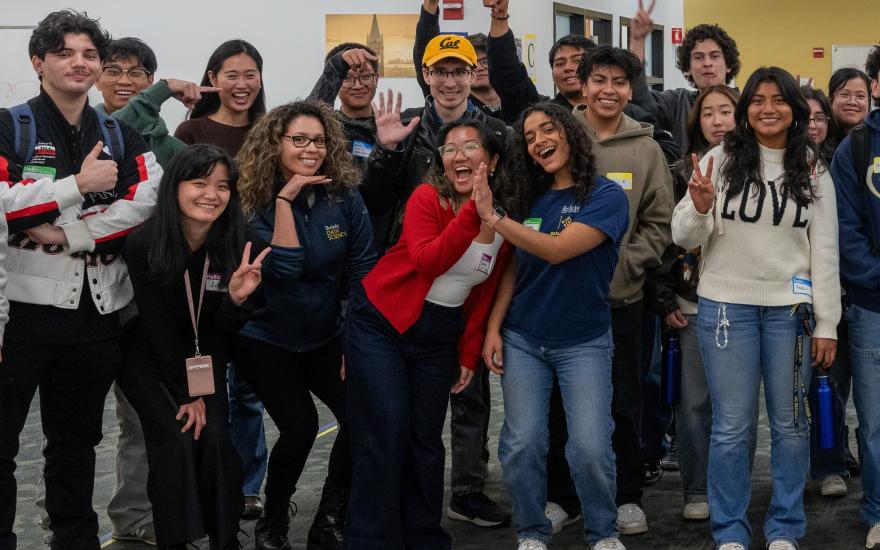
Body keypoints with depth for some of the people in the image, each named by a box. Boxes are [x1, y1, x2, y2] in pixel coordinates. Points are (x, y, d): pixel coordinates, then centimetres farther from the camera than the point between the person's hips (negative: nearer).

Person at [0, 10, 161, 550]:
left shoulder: (121, 136, 11)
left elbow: (150, 198, -6)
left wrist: (69, 233, -14)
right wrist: (78, 185, -15)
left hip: (98, 310, 4)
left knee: (77, 440, 17)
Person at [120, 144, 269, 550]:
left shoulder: (234, 248, -13)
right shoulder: (144, 243, -21)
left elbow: (217, 335, -11)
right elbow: (158, 326, -17)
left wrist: (235, 298, -32)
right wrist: (185, 393, -14)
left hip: (204, 360, 3)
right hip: (149, 360, -3)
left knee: (216, 437, -16)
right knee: (177, 438, -21)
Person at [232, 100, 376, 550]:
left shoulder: (345, 196, -6)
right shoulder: (256, 201, -12)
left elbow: (362, 272, -3)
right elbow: (284, 268, -25)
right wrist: (285, 199, -26)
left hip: (326, 336, 3)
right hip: (265, 339, -3)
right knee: (300, 426, -19)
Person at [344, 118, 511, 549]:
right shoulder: (427, 198, -13)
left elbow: (484, 295, 7)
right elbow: (426, 262, -29)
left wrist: (469, 355, 6)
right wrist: (473, 209, -33)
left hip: (440, 335, 4)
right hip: (381, 323, -4)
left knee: (427, 438, 8)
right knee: (385, 436, -7)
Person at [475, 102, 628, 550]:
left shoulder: (606, 195, -9)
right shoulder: (531, 198, 8)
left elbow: (558, 250, -21)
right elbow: (513, 269, 10)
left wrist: (494, 218, -21)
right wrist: (493, 328, 0)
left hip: (584, 343, -4)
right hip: (522, 340, 4)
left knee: (590, 449, -8)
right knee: (521, 446, -1)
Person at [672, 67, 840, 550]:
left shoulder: (813, 170, 4)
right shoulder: (721, 160, -1)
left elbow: (825, 250, 5)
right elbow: (684, 238, -1)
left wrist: (827, 323, 1)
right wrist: (699, 209, -23)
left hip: (790, 309, 2)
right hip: (726, 305, -1)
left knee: (790, 424, 9)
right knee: (731, 426, 5)